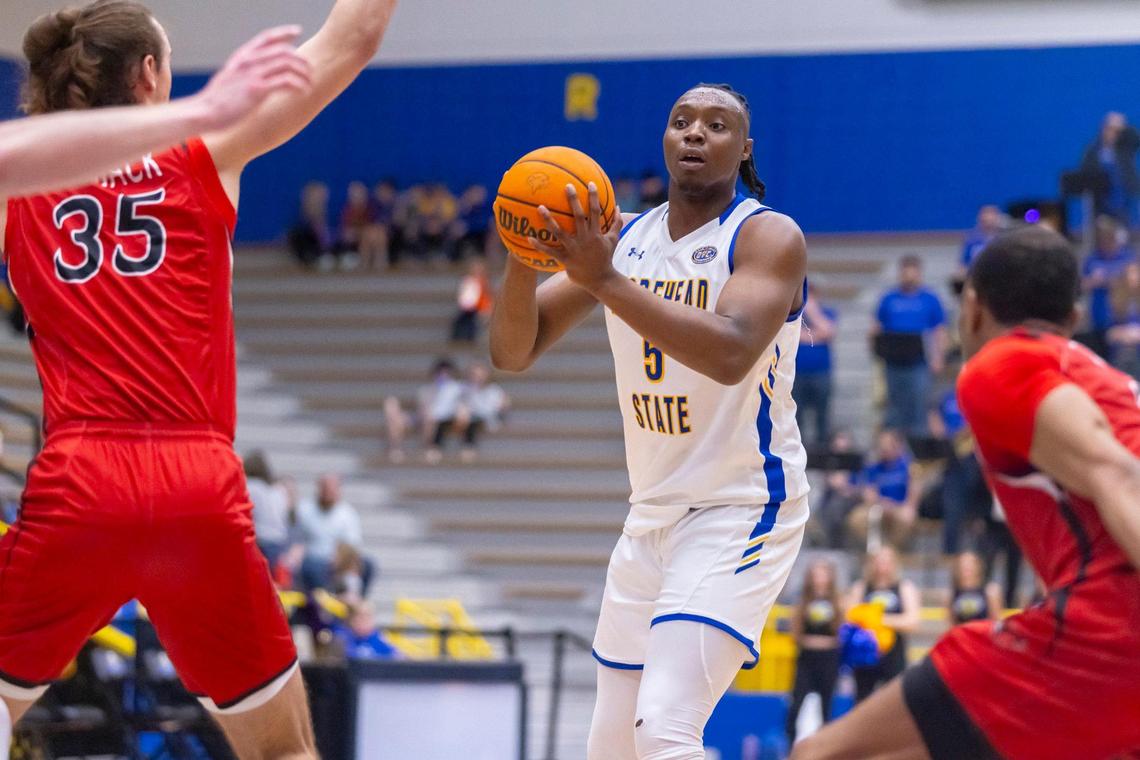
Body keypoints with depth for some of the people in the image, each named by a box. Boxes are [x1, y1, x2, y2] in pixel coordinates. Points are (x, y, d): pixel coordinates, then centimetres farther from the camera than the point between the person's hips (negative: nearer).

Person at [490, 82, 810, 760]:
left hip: (742, 509, -7)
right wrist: (525, 258, -18)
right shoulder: (619, 240, 7)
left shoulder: (769, 238, -11)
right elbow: (513, 353, 2)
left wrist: (604, 280, -34)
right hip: (652, 517, 7)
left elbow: (730, 354, -29)